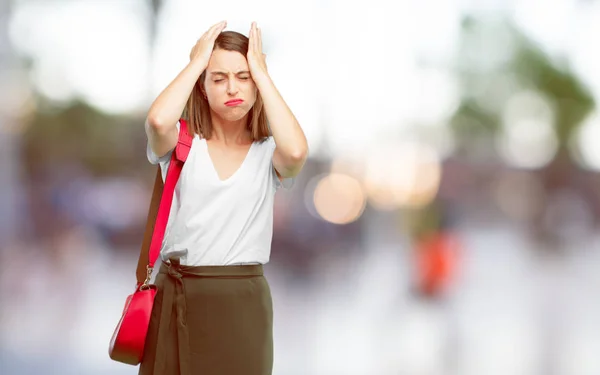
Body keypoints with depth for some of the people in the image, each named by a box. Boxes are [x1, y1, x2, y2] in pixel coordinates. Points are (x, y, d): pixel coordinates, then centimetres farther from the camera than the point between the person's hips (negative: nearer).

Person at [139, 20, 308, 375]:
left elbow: (297, 151, -21)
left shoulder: (268, 153, 3)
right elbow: (157, 121, -22)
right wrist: (197, 62, -7)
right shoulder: (181, 144, 2)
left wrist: (261, 72, -11)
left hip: (242, 299, 0)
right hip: (176, 295, 0)